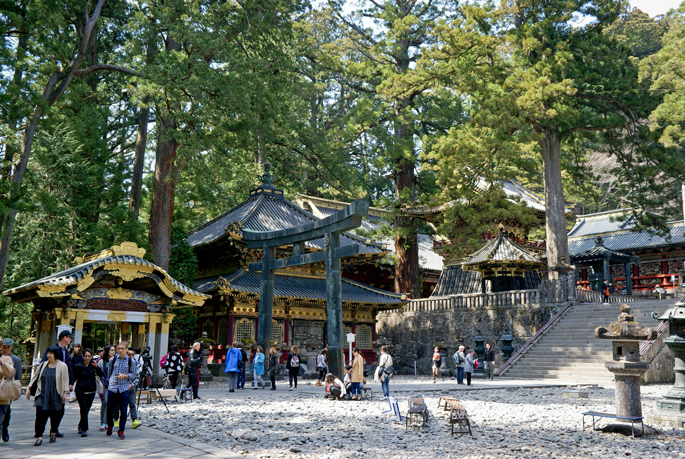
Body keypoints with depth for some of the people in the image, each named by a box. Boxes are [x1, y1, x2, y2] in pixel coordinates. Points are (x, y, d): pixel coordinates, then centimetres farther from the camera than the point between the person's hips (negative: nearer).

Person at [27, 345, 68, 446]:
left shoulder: (62, 366, -2)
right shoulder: (43, 365, 8)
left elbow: (65, 380, -1)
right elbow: (35, 376, 14)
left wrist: (65, 393, -6)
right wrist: (29, 388, 9)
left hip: (56, 396, -2)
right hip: (42, 395, 2)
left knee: (55, 417, 6)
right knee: (40, 416, -9)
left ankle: (53, 433, 27)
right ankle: (39, 437, -4)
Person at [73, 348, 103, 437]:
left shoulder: (93, 365, 2)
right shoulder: (78, 366, -2)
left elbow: (101, 375, -10)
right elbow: (75, 377, 3)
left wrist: (96, 367, -24)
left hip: (91, 391, 3)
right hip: (80, 391, -3)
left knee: (86, 410, 11)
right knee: (84, 409, -16)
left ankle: (80, 426, 35)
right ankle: (84, 429, -9)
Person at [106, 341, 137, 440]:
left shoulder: (131, 361, 1)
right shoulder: (113, 359, 5)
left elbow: (133, 374, 4)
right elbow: (109, 372, 17)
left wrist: (124, 376, -12)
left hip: (124, 389, -1)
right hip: (112, 388, 1)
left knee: (123, 411, -2)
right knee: (110, 410, 6)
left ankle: (121, 431, 11)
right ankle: (110, 426, 32)